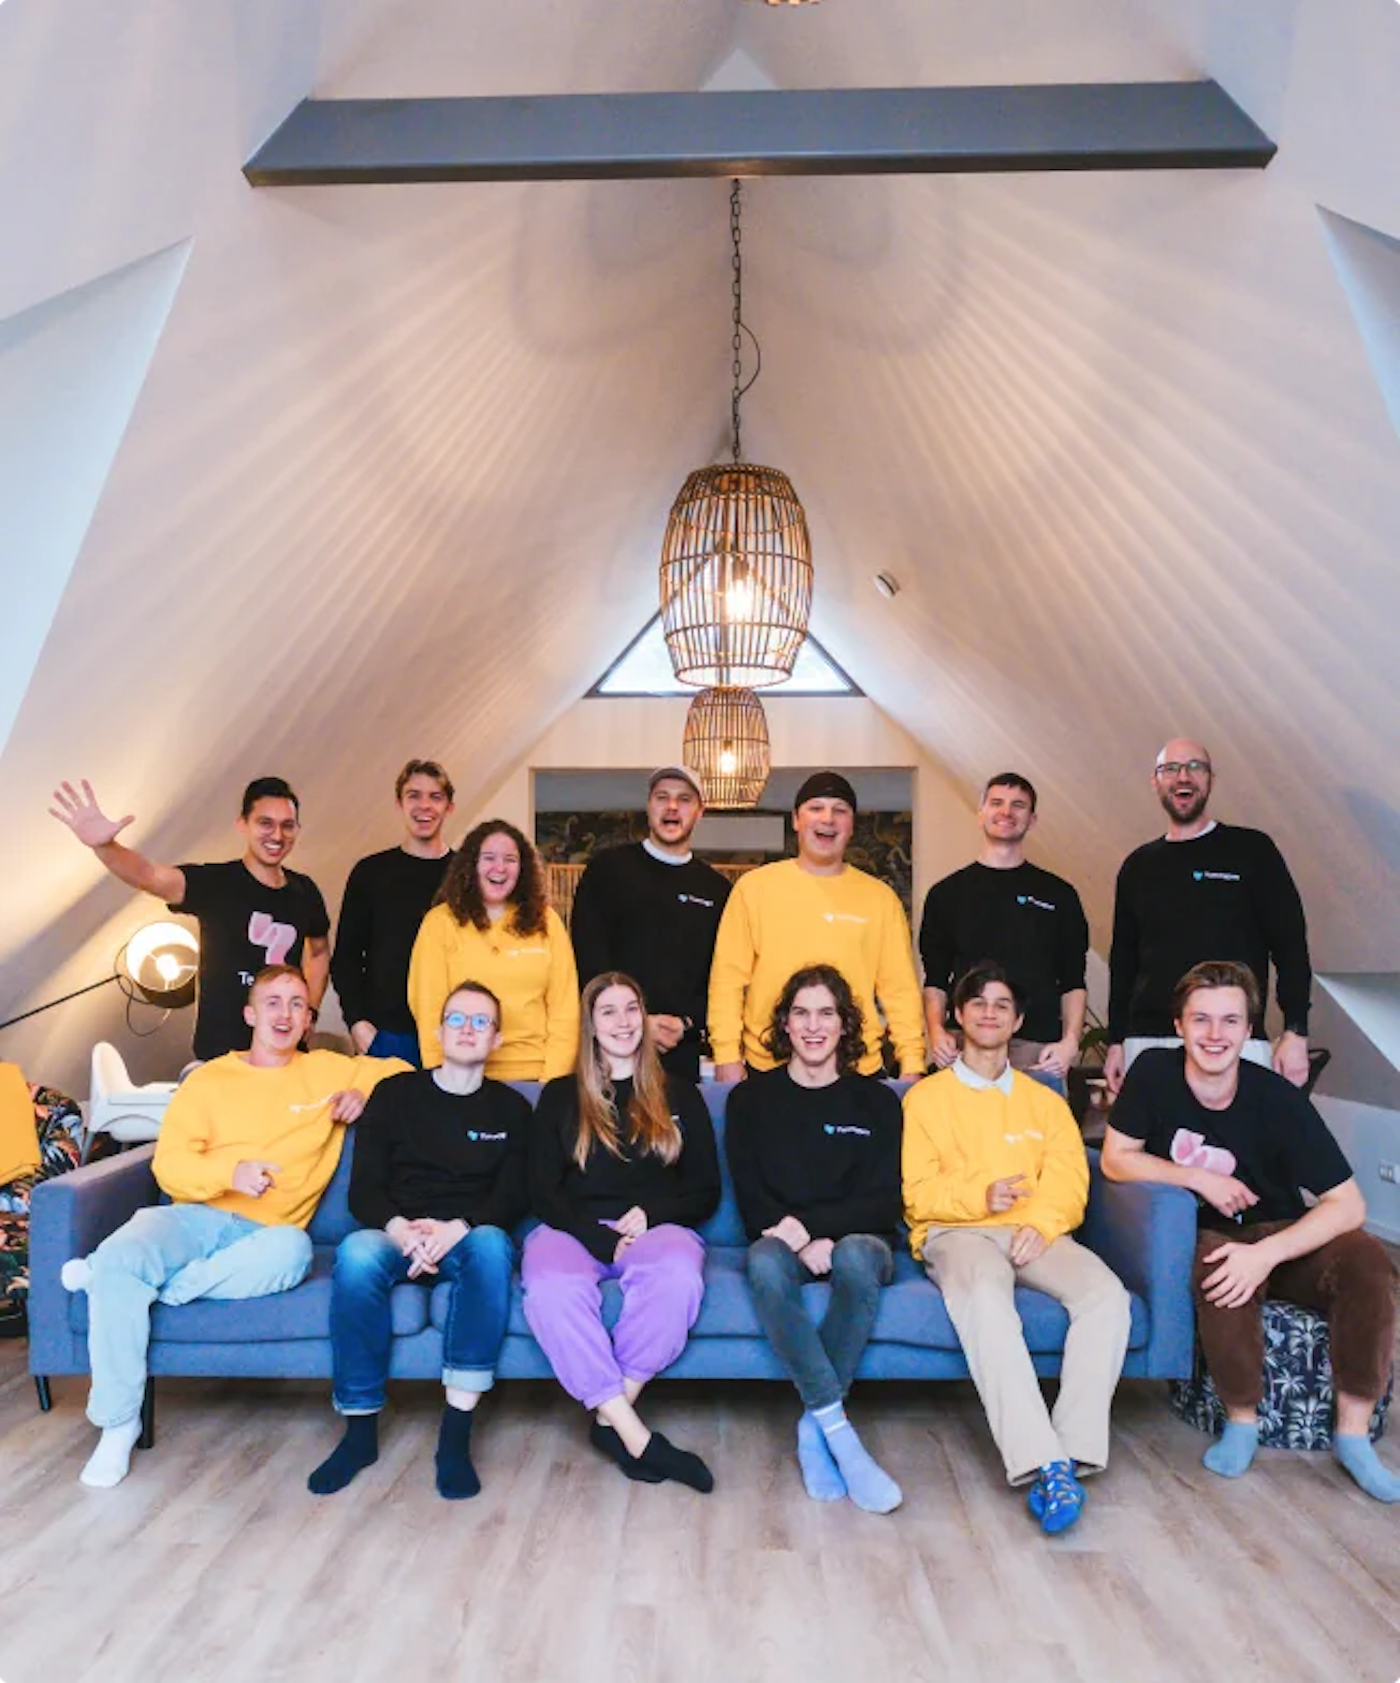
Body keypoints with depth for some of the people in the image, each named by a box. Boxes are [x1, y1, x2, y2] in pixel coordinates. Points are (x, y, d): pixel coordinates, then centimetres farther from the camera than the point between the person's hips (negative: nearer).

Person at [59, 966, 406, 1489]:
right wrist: (230, 1171, -16)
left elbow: (400, 1072, 25)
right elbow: (169, 1164, 4)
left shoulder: (326, 1071, 16)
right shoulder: (209, 1079, 14)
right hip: (193, 1216, 1)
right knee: (116, 1257, -31)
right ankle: (118, 1423, -16)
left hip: (265, 1233, 0)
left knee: (292, 1249, -37)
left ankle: (132, 1281, -18)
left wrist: (364, 1093, 3)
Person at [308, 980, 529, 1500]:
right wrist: (401, 1229, -18)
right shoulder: (395, 1093, 10)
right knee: (356, 1253, -34)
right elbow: (363, 1188, 3)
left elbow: (513, 1198, 2)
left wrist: (457, 1228, -18)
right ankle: (360, 1431, -23)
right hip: (396, 1236, 1)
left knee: (492, 1244, -36)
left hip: (470, 1238, 0)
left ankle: (456, 1433, -35)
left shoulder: (511, 1108, 11)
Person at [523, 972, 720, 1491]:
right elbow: (542, 1192, 7)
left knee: (678, 1278, -37)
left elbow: (705, 1191, 13)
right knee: (551, 1289, -36)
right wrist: (599, 1237, -11)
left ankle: (609, 1420, -21)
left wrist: (650, 1214, -7)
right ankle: (637, 1438, -30)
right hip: (573, 1229, 0)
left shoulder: (679, 1096, 17)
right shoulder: (560, 1097, 16)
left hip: (656, 1227, 0)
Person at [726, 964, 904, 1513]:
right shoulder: (751, 1097, 10)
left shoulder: (875, 1100, 10)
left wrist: (807, 1225, -13)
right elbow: (750, 1199, 3)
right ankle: (839, 1428, -33)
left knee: (856, 1256, -36)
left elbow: (883, 1202, 1)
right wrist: (801, 1242, -14)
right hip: (784, 1240, 0)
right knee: (765, 1262, -35)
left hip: (855, 1239, 0)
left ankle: (815, 1424, -24)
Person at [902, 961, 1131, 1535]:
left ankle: (1074, 1450, -30)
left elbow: (1069, 1182, 10)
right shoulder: (926, 1096, 15)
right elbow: (919, 1193, 4)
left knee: (1106, 1292, -28)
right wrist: (981, 1195, -16)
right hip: (956, 1232, -3)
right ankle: (1041, 1461, -42)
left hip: (1036, 1234, 3)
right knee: (984, 1295, -38)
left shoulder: (1046, 1101, 24)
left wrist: (1042, 1224, -12)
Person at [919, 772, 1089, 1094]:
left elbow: (1073, 982, 11)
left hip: (1040, 1053, 0)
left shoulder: (1058, 895, 11)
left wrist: (1071, 1040, -3)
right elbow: (935, 980, 11)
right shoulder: (947, 893, 11)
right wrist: (936, 1031, -5)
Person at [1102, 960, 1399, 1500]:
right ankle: (1241, 1420, -9)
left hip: (1283, 1235, 1)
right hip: (1205, 1238, -1)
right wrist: (1201, 1179, -16)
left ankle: (1353, 1431, -12)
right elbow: (1115, 1160, -6)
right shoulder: (1154, 1073, -13)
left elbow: (1348, 1205, -19)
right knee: (1220, 1276, -34)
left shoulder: (1278, 1100, -17)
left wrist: (1266, 1254, -31)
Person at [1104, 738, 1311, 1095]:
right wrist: (1115, 1042, 12)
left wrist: (1295, 1034, -7)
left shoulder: (1251, 850, 4)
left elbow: (1290, 945, 1)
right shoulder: (1138, 866, 14)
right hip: (1147, 1042, 3)